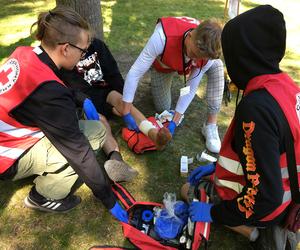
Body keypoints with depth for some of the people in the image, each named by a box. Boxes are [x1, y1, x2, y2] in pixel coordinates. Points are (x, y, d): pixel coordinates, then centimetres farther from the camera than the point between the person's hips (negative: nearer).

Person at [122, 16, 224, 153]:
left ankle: (211, 125, -20)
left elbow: (191, 88, -27)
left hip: (184, 64, 2)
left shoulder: (207, 51, -35)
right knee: (162, 108, 1)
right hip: (162, 64, -1)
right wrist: (126, 115, -36)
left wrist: (174, 122, -29)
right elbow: (134, 73, -40)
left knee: (217, 65, -27)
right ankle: (157, 83, 32)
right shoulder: (163, 37, -46)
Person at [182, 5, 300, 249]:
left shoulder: (256, 108, -36)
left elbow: (264, 196, -32)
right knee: (200, 181, 26)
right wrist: (218, 165, 10)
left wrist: (214, 213, -16)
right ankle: (269, 228, 15)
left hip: (261, 207, -7)